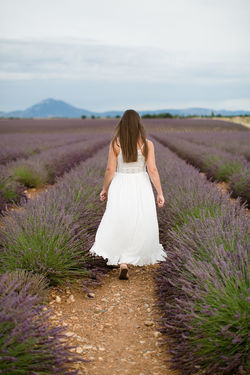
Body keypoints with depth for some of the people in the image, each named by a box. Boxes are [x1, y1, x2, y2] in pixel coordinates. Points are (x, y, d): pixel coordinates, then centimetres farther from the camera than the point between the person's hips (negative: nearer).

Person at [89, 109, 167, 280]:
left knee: (120, 224, 7)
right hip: (141, 188, 0)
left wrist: (105, 189, 9)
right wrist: (160, 193, -2)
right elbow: (152, 170, -9)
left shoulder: (115, 143, -7)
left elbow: (110, 169, -5)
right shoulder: (147, 144, -7)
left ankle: (123, 264, -5)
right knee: (140, 225, 17)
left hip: (120, 188, 0)